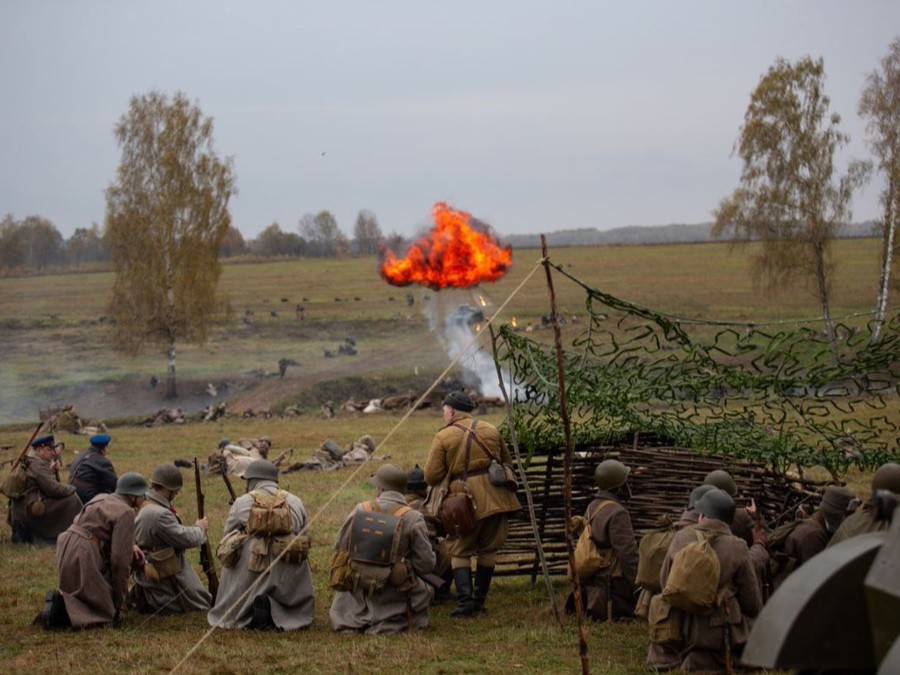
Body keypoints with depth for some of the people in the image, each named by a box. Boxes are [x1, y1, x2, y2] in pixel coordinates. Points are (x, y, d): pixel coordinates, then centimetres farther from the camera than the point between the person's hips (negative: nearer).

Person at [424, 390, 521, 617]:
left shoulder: (443, 437, -3)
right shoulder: (490, 430, 11)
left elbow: (431, 476, -6)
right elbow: (507, 462, 20)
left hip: (465, 499, -4)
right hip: (495, 497, 4)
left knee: (460, 551, 5)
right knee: (488, 549, 14)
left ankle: (465, 599, -10)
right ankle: (480, 598, 17)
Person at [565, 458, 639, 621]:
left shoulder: (592, 507, 14)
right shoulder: (617, 513, -16)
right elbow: (627, 552, -19)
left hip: (593, 579, 9)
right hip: (613, 581, -9)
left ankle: (587, 599, 1)